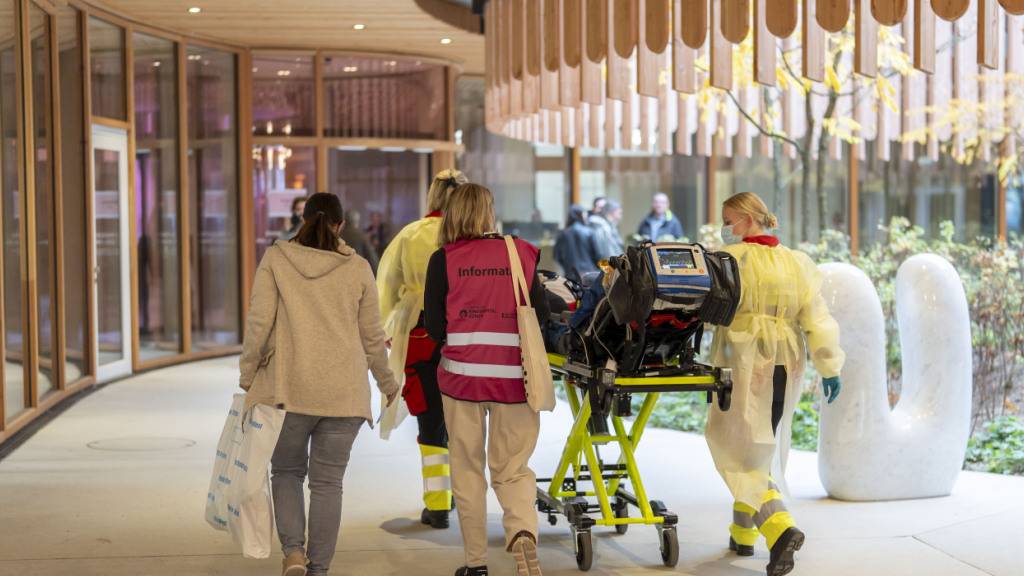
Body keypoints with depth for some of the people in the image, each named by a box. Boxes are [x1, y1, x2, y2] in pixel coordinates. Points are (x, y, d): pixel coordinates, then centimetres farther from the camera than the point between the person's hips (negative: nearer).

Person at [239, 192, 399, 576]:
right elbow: (372, 336, 7)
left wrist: (248, 375, 5)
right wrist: (387, 383, 21)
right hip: (344, 392, 1)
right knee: (327, 481, 9)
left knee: (286, 471, 16)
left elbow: (259, 322, -6)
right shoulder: (357, 269, 2)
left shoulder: (275, 259, 0)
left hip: (290, 387, 0)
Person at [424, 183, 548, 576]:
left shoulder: (444, 259, -2)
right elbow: (542, 314, 2)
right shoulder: (522, 253, 1)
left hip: (462, 375, -1)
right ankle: (523, 532, -17)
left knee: (467, 469, 12)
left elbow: (434, 327, -3)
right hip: (513, 376, 1)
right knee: (512, 468, 11)